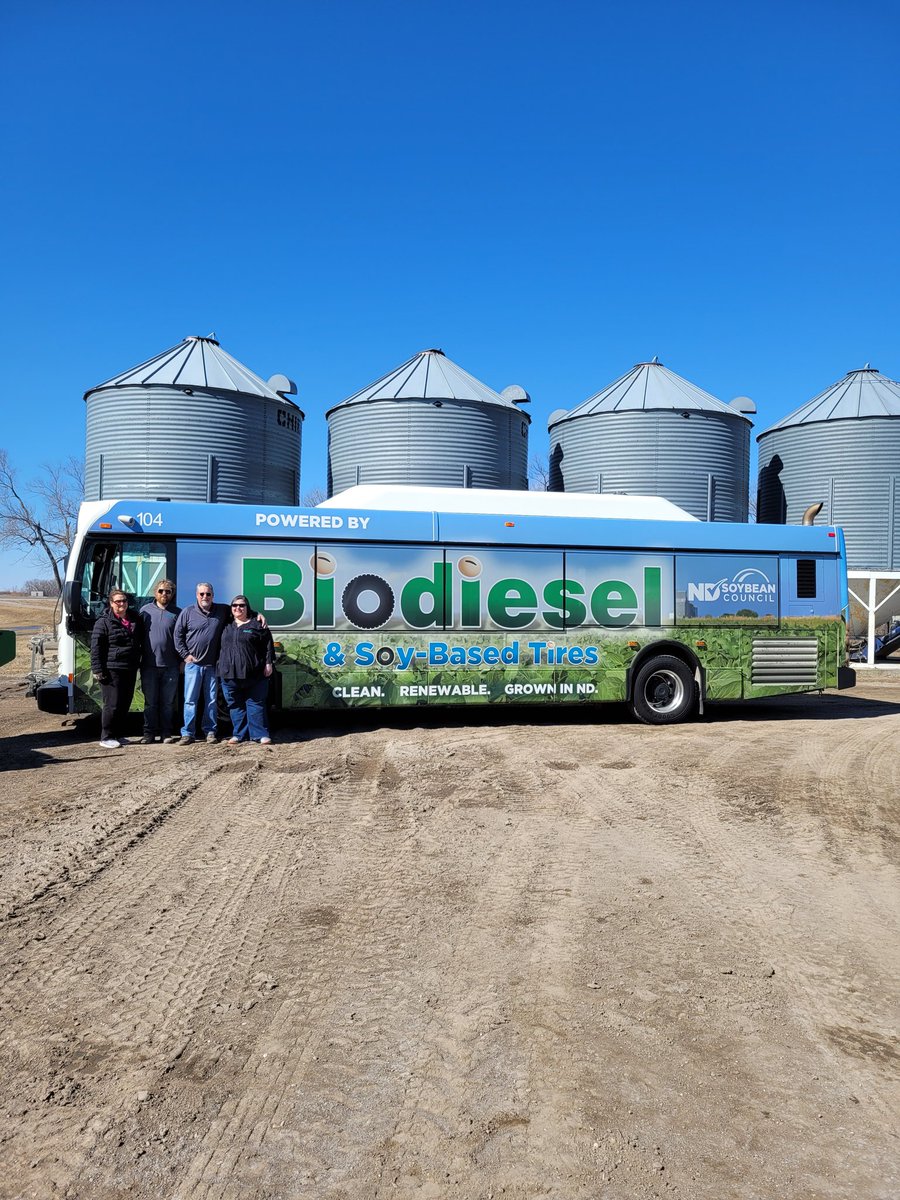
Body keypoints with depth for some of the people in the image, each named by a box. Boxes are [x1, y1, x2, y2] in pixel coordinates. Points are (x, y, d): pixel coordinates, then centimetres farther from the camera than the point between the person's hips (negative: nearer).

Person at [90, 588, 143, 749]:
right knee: (112, 704, -6)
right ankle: (106, 737, 3)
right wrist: (98, 670, -14)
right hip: (111, 670, -6)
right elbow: (96, 647, -9)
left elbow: (141, 642, 23)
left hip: (130, 669, 6)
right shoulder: (104, 622, -6)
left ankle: (118, 735, 22)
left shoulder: (135, 619, 11)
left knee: (125, 704, 10)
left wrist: (137, 661, 17)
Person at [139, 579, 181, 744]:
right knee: (150, 702, 6)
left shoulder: (177, 613, 5)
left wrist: (182, 660, 2)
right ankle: (149, 733, 12)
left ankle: (167, 733, 13)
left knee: (168, 702, 6)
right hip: (149, 664, 0)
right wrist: (138, 658, 2)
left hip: (170, 665, 0)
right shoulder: (146, 610, 6)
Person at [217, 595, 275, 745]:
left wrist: (269, 663, -6)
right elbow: (222, 647, 23)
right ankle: (239, 734, 16)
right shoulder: (227, 626, 15)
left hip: (253, 674, -4)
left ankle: (261, 734, 2)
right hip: (230, 674, 4)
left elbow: (268, 645, 0)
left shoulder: (257, 624, 2)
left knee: (255, 704, -1)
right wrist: (220, 667, 17)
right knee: (235, 706, 8)